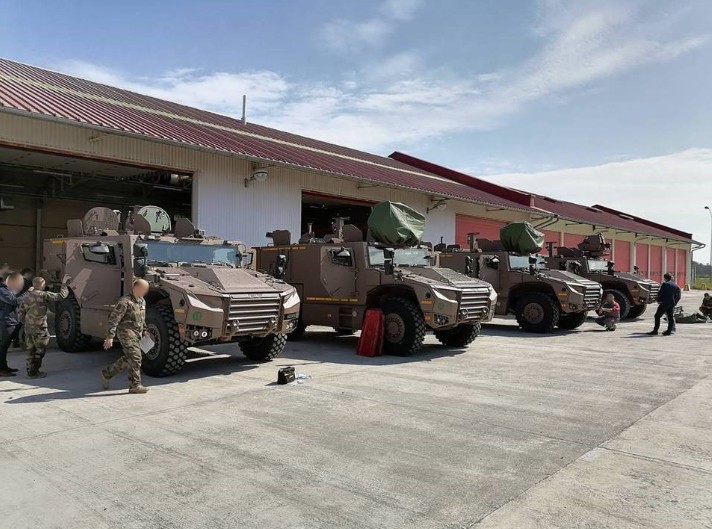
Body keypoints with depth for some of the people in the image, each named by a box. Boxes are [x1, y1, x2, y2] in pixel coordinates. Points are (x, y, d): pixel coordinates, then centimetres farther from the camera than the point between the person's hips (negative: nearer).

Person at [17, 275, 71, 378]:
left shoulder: (26, 297, 9)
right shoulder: (44, 295, -13)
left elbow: (20, 312, 11)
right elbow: (61, 296, -16)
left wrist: (24, 323, 23)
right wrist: (64, 283, -5)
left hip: (28, 328, 7)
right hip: (39, 329, -7)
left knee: (31, 350, 16)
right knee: (40, 350, 4)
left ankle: (30, 371, 24)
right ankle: (34, 372, 8)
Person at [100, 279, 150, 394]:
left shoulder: (142, 301, 13)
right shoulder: (125, 301, -13)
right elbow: (114, 319, -15)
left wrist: (144, 332, 25)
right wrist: (110, 337, -20)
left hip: (136, 334, 9)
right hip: (126, 332, -9)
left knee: (127, 359, 13)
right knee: (135, 357, -14)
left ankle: (106, 373, 31)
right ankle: (135, 385, -9)